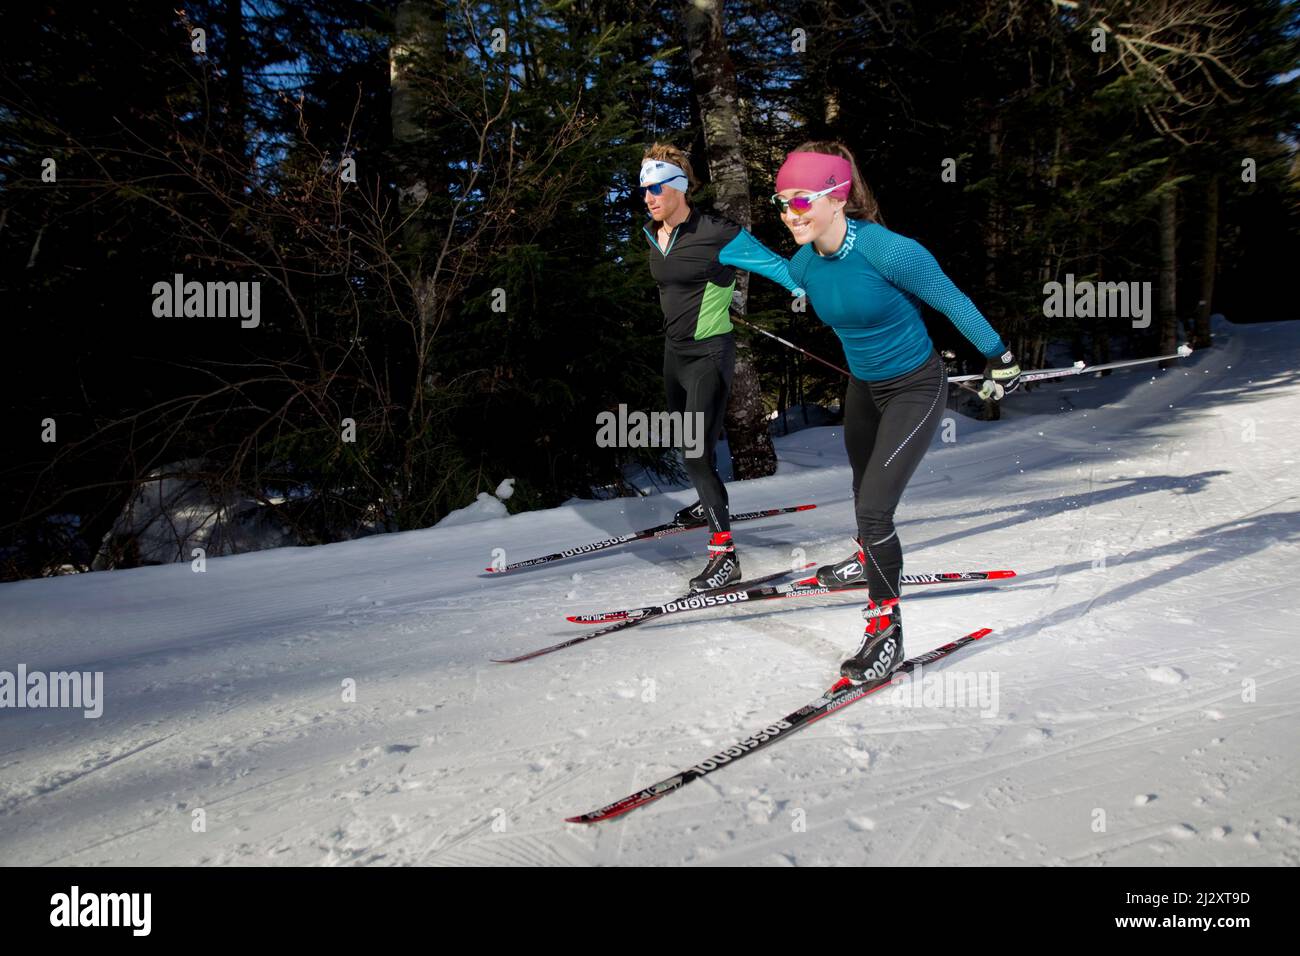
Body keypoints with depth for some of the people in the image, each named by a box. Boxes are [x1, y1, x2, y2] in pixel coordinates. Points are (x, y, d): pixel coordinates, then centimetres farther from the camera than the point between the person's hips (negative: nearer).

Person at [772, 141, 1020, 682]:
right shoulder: (806, 263, -11)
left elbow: (953, 302, -17)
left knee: (875, 509, -15)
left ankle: (885, 628, 1)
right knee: (864, 489, 26)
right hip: (862, 388, 7)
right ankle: (869, 560, 55)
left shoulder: (887, 250, -30)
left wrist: (999, 359, -9)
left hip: (915, 390, -7)